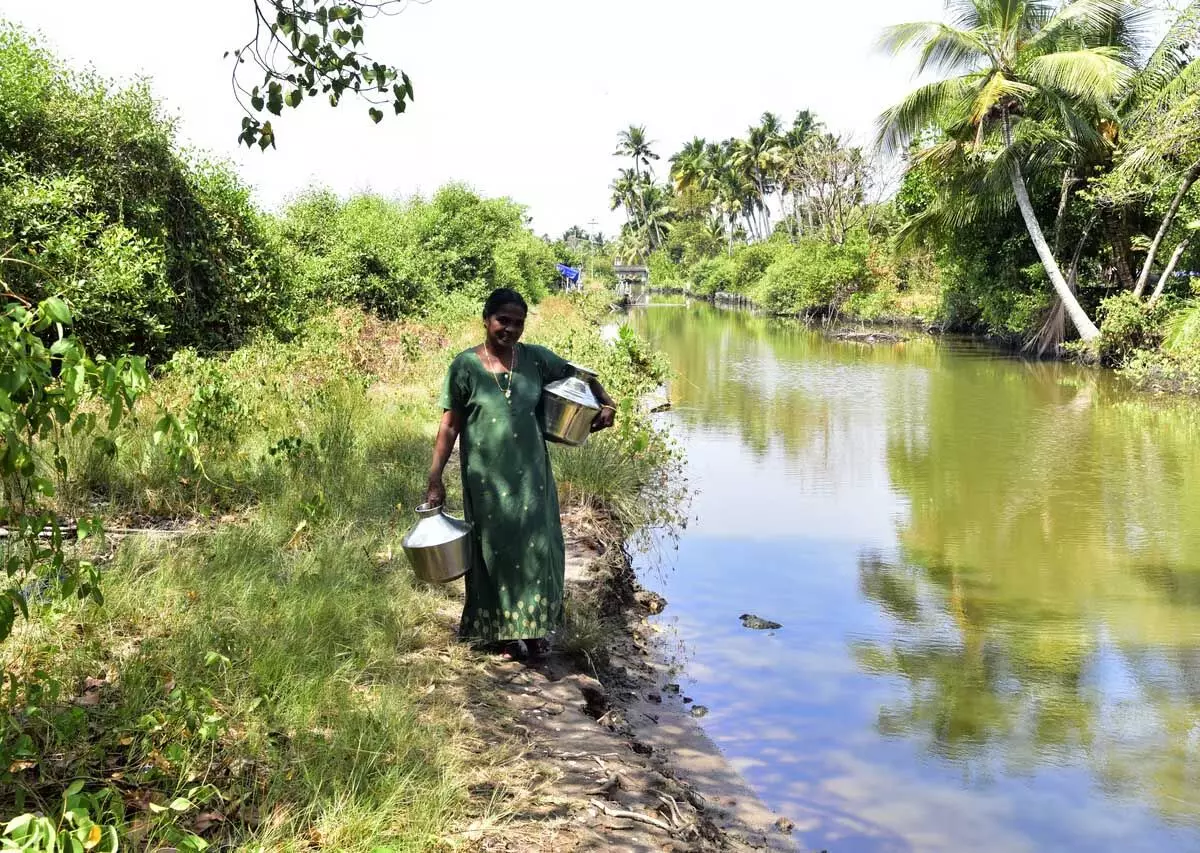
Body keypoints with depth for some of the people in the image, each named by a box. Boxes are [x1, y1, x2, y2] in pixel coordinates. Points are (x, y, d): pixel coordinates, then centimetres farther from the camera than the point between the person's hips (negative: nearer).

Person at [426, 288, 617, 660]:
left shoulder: (535, 359, 2)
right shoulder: (465, 366, -5)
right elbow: (450, 425, -3)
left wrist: (607, 403, -2)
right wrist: (435, 477, -6)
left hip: (531, 475, 3)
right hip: (487, 479, -2)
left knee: (538, 549, 6)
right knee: (494, 549, 8)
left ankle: (534, 628, 24)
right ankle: (498, 632, 25)